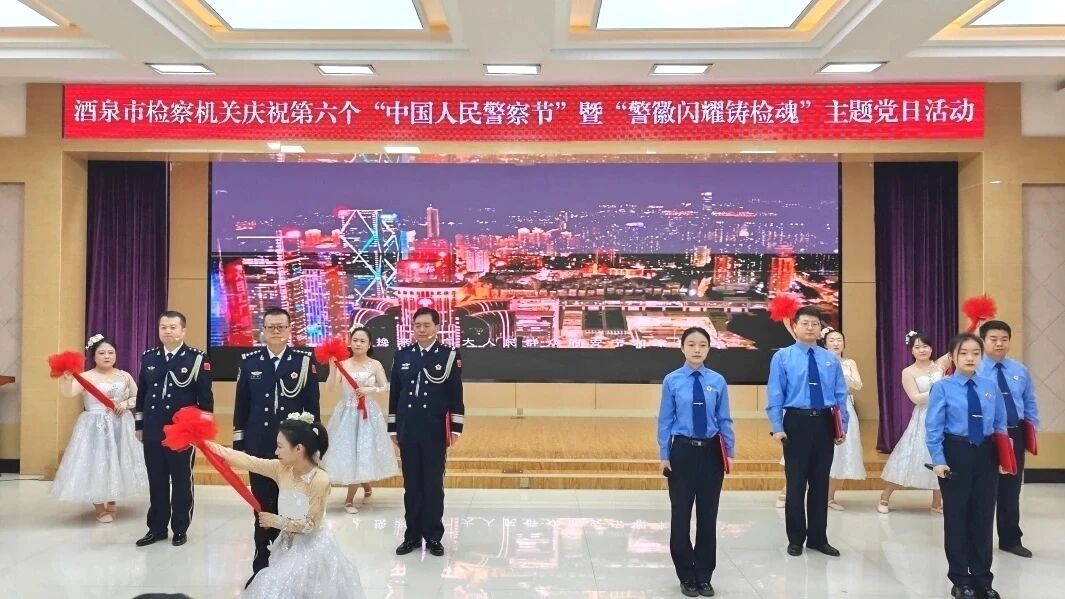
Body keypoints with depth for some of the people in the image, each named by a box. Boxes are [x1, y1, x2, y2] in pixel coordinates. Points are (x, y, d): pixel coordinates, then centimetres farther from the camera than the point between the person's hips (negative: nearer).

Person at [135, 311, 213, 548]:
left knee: (182, 481, 8)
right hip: (153, 432, 4)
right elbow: (141, 394, 14)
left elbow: (205, 397, -6)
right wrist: (139, 425, 13)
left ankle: (180, 529, 20)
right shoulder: (148, 357, 7)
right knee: (156, 482, 12)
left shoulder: (197, 358, -7)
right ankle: (157, 528, 25)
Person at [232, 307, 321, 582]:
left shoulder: (304, 360, -3)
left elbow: (312, 405, -1)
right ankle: (262, 566, 21)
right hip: (259, 446, 2)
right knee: (262, 507, 9)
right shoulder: (249, 361, 3)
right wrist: (239, 440, 3)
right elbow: (241, 405, 6)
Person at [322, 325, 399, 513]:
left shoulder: (375, 365, -2)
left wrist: (370, 390, -16)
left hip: (368, 414, -1)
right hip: (347, 414, 1)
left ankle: (349, 499, 14)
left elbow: (386, 388, 1)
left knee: (364, 454, -1)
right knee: (349, 453, 3)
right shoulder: (343, 364, -1)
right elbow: (330, 387, -10)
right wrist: (332, 367, -21)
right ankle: (367, 488, 30)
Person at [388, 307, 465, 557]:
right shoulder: (401, 354, 4)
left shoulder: (449, 355, -4)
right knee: (411, 484, 10)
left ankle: (433, 536, 17)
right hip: (408, 430, 3)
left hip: (435, 431, -2)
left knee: (434, 485, 6)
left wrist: (456, 428, -7)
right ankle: (412, 535, 21)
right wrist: (393, 428, 7)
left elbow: (456, 394, -3)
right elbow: (394, 393, 8)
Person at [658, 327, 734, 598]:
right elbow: (665, 420, -3)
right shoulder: (672, 381, -6)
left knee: (708, 514, 10)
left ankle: (704, 576, 25)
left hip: (711, 451, 2)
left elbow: (724, 420, 2)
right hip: (683, 451, -1)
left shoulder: (718, 381, -1)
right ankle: (687, 576, 22)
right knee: (681, 514, 6)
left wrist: (730, 451, -1)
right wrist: (664, 454, -4)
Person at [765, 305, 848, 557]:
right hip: (797, 422, -3)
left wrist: (843, 425, 3)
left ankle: (818, 538, 24)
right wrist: (777, 426, -11)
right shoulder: (782, 357, -1)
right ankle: (795, 539, 16)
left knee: (821, 482, 11)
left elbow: (840, 395, 9)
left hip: (824, 423, 3)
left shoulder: (831, 359, 9)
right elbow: (775, 394, -4)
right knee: (796, 483, 3)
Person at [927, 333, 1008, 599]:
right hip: (956, 454, -4)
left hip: (986, 455, 4)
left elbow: (1000, 424, 9)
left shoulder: (990, 387, 4)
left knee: (984, 516, 11)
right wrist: (939, 460, -14)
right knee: (956, 516, 6)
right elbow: (933, 428, -9)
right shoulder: (943, 388, -8)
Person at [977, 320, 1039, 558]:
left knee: (1011, 489, 14)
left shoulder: (1020, 370, 7)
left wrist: (1032, 430, 7)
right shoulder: (974, 371, -11)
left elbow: (1030, 403, 14)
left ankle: (1011, 540, 28)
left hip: (1015, 435, 5)